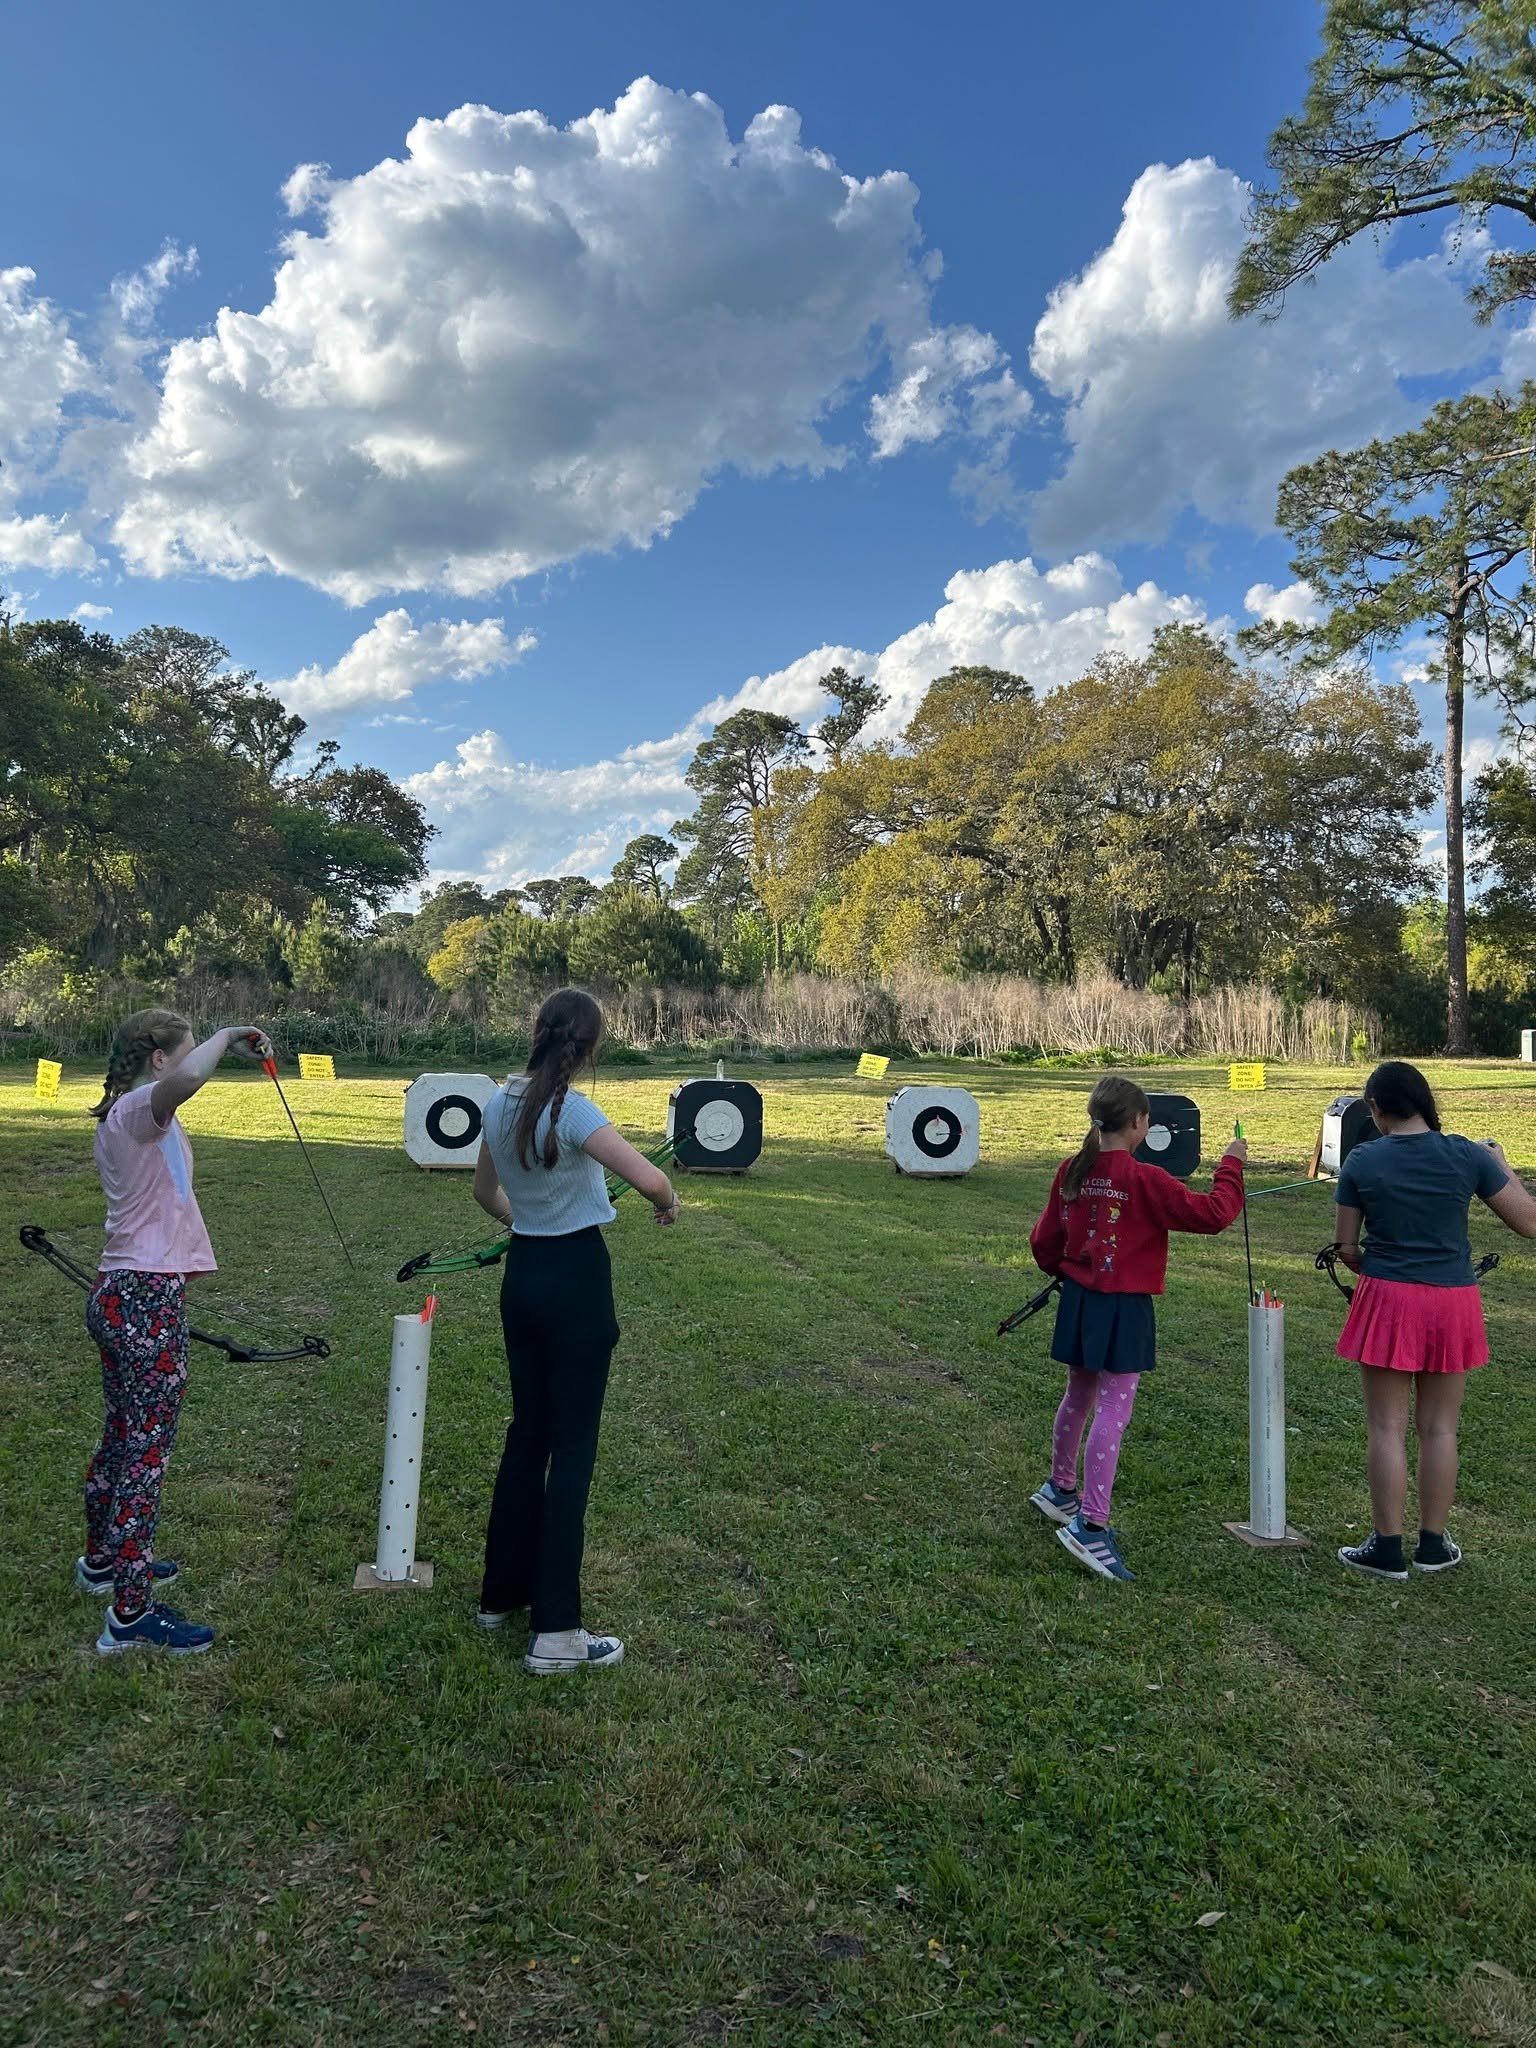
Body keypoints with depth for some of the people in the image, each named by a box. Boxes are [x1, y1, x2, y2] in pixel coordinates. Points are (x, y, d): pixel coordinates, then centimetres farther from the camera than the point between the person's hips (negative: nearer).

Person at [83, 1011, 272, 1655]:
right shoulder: (140, 1109, -18)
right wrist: (229, 1036, -26)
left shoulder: (120, 1116, 13)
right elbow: (185, 1079, -41)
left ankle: (102, 1559, 42)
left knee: (122, 1436, 24)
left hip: (118, 1294, 10)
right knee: (147, 1450, -3)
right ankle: (131, 1614, 4)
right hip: (147, 1303, -10)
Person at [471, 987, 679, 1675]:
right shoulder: (571, 1110, -20)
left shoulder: (501, 1103, 2)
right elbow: (650, 1180, -30)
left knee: (527, 1431, 19)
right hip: (575, 1280, -7)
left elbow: (484, 1191, 18)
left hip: (521, 1276, 7)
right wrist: (668, 1203, -7)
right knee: (572, 1445, 1)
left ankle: (502, 1592, 32)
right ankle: (555, 1631, 6)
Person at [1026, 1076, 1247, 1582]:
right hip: (1124, 1307, -7)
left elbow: (1044, 1240, 8)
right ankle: (1090, 1526, -6)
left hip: (1078, 1299, 7)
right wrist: (1230, 1164, -3)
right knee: (1113, 1411, -4)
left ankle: (1059, 1488, 41)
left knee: (1079, 1397, 23)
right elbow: (1212, 1214, -16)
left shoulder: (1071, 1171, 1)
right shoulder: (1144, 1179, -18)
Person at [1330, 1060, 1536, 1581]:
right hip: (1453, 1303, 2)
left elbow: (1345, 1247, -1)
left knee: (1387, 1428, 6)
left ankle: (1387, 1548, 12)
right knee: (1439, 1428, 13)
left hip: (1386, 1302, -2)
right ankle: (1433, 1544, 24)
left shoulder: (1361, 1162, -6)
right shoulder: (1468, 1156, -5)